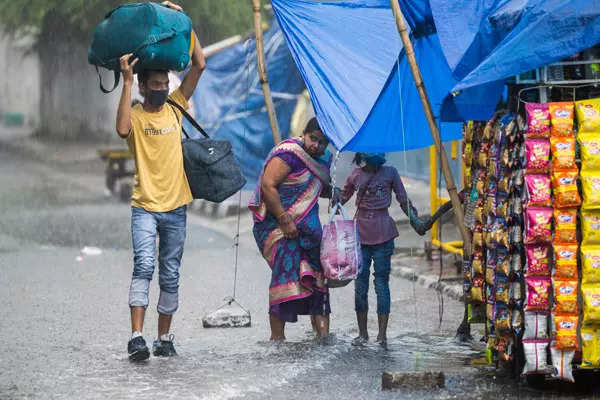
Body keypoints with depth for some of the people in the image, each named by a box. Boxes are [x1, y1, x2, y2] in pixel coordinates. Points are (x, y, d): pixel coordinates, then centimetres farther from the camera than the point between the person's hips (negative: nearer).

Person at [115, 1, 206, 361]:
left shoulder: (175, 107, 7)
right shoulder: (136, 115, -1)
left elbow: (199, 65, 2)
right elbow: (123, 128, -27)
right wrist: (126, 81, -25)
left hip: (176, 207, 4)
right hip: (145, 206, -4)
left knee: (170, 276, 8)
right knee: (144, 265, -20)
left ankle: (164, 338, 17)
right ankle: (137, 337, -26)